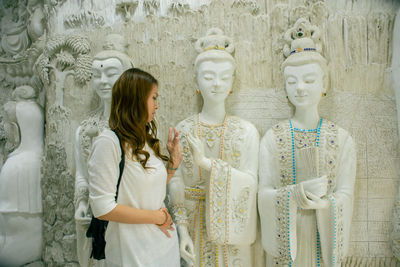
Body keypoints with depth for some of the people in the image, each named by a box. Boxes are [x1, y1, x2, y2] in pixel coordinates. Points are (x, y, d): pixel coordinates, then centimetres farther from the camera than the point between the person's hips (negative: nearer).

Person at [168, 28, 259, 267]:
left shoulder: (247, 131, -7)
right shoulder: (183, 130, -4)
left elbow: (251, 183, -12)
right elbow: (176, 185, -2)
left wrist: (208, 163, -23)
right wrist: (183, 230, -7)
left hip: (232, 226, 0)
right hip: (197, 227, 1)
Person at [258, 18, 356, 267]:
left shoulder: (342, 138, -4)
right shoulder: (272, 138, -6)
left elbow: (345, 195, -7)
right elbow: (264, 193, -8)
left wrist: (319, 202, -26)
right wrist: (298, 192, -26)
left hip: (324, 235, 1)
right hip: (285, 234, 0)